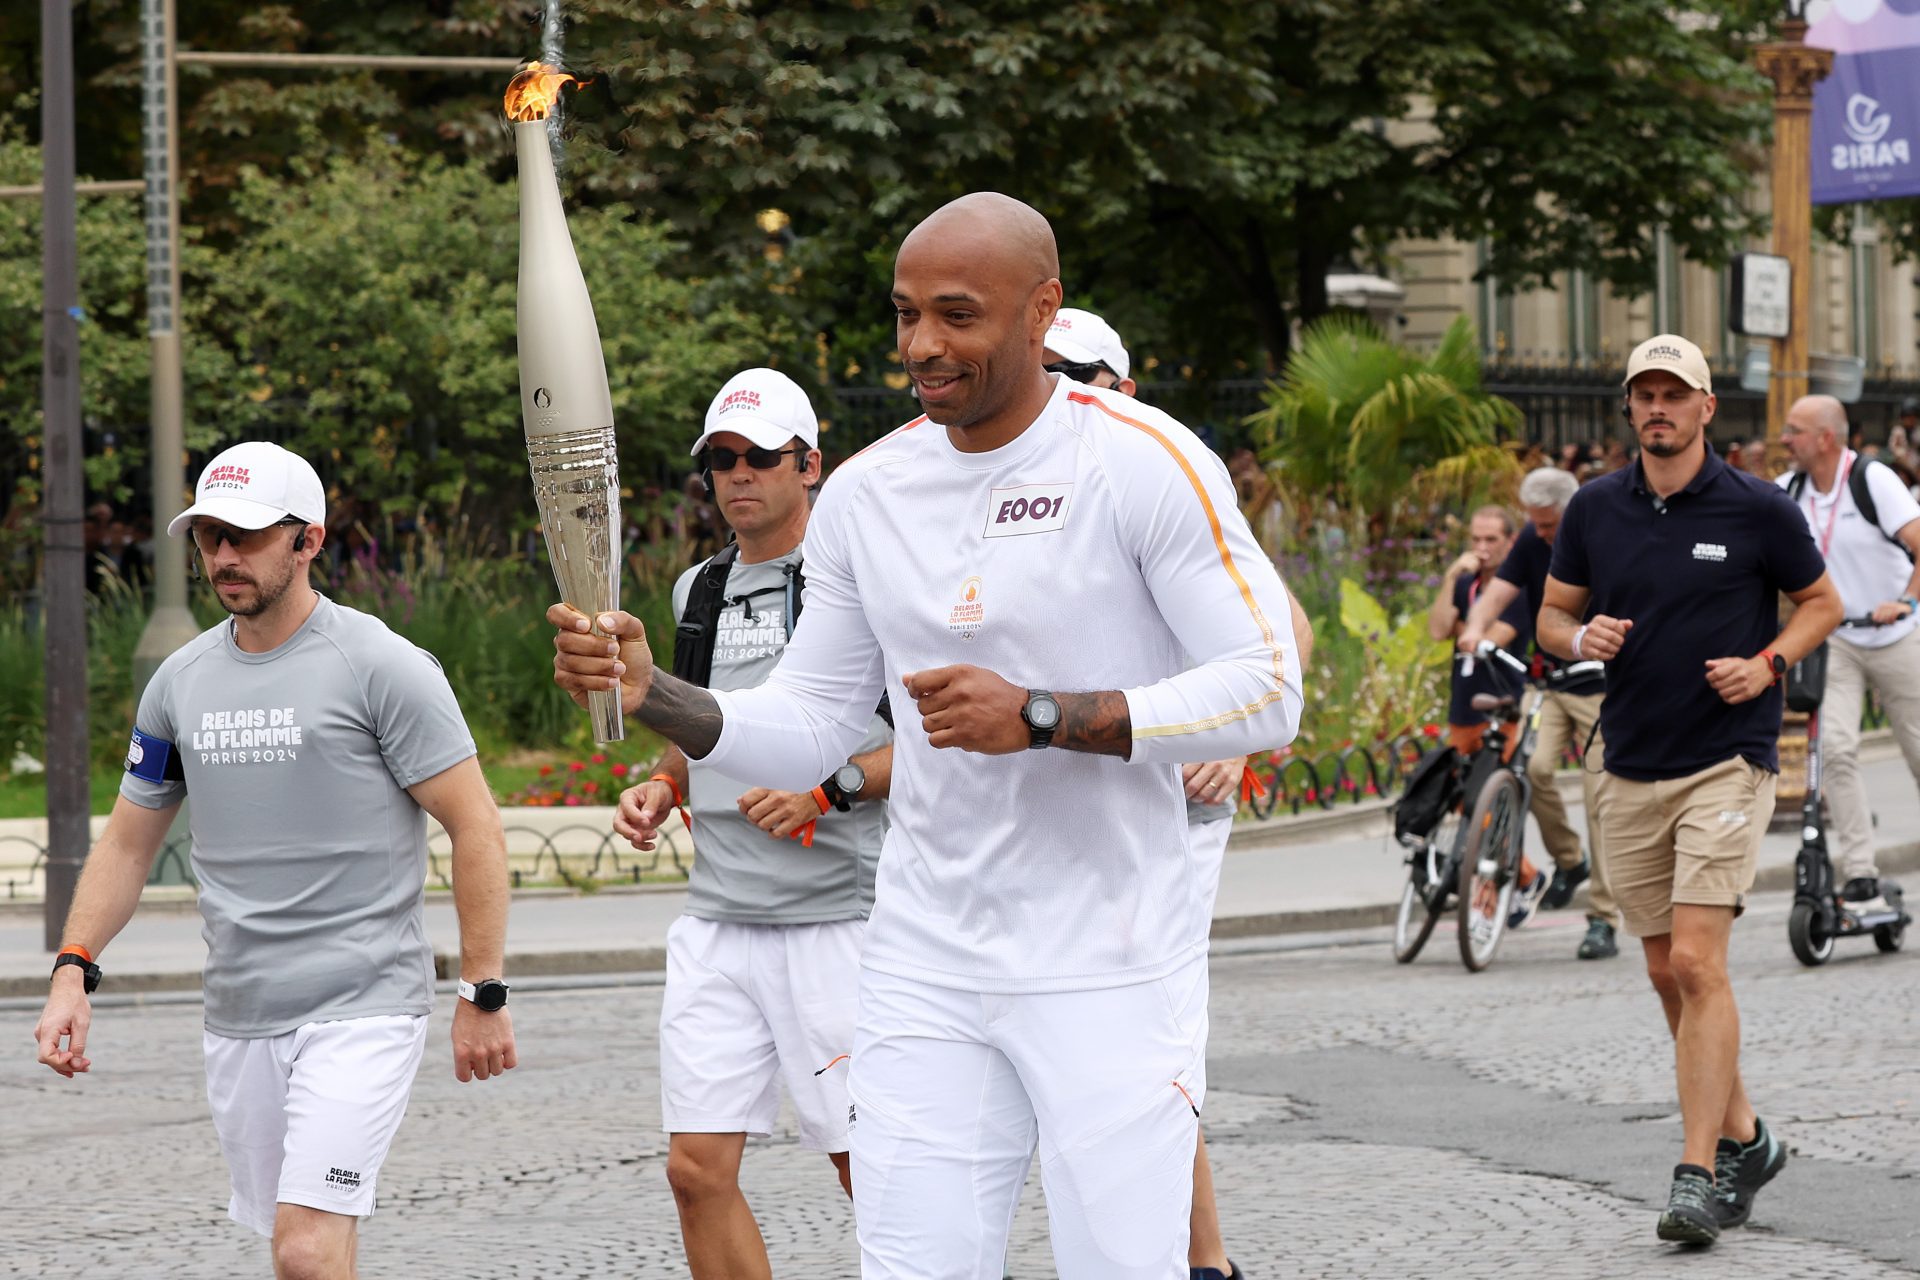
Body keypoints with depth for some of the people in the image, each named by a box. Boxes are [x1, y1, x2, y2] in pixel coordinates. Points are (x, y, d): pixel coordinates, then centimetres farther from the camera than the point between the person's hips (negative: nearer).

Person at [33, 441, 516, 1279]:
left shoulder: (380, 666, -7)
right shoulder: (180, 680, 10)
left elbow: (474, 827, -6)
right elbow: (128, 840, 18)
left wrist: (483, 994, -9)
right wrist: (74, 968, 4)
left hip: (363, 1007, -6)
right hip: (239, 1015, 6)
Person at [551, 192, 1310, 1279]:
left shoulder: (1147, 462, -9)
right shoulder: (865, 494, 7)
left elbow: (1268, 691, -12)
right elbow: (811, 731, 10)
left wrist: (1039, 717, -21)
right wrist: (651, 695, -8)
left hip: (1114, 973, -4)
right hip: (928, 974, 4)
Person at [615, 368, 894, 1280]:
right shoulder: (698, 591, 15)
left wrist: (831, 790, -18)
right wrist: (661, 787, 9)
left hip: (837, 921, -6)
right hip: (717, 921, 6)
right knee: (697, 1168, 0)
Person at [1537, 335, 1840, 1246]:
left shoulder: (1757, 511, -5)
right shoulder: (1595, 510, 5)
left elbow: (1821, 603, 7)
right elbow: (1552, 613, 14)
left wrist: (1768, 663, -11)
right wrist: (1581, 637, -9)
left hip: (1727, 764, -5)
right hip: (1631, 771, 5)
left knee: (1697, 963, -15)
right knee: (1666, 973, 11)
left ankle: (1699, 1174, -14)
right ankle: (1743, 1137, 28)